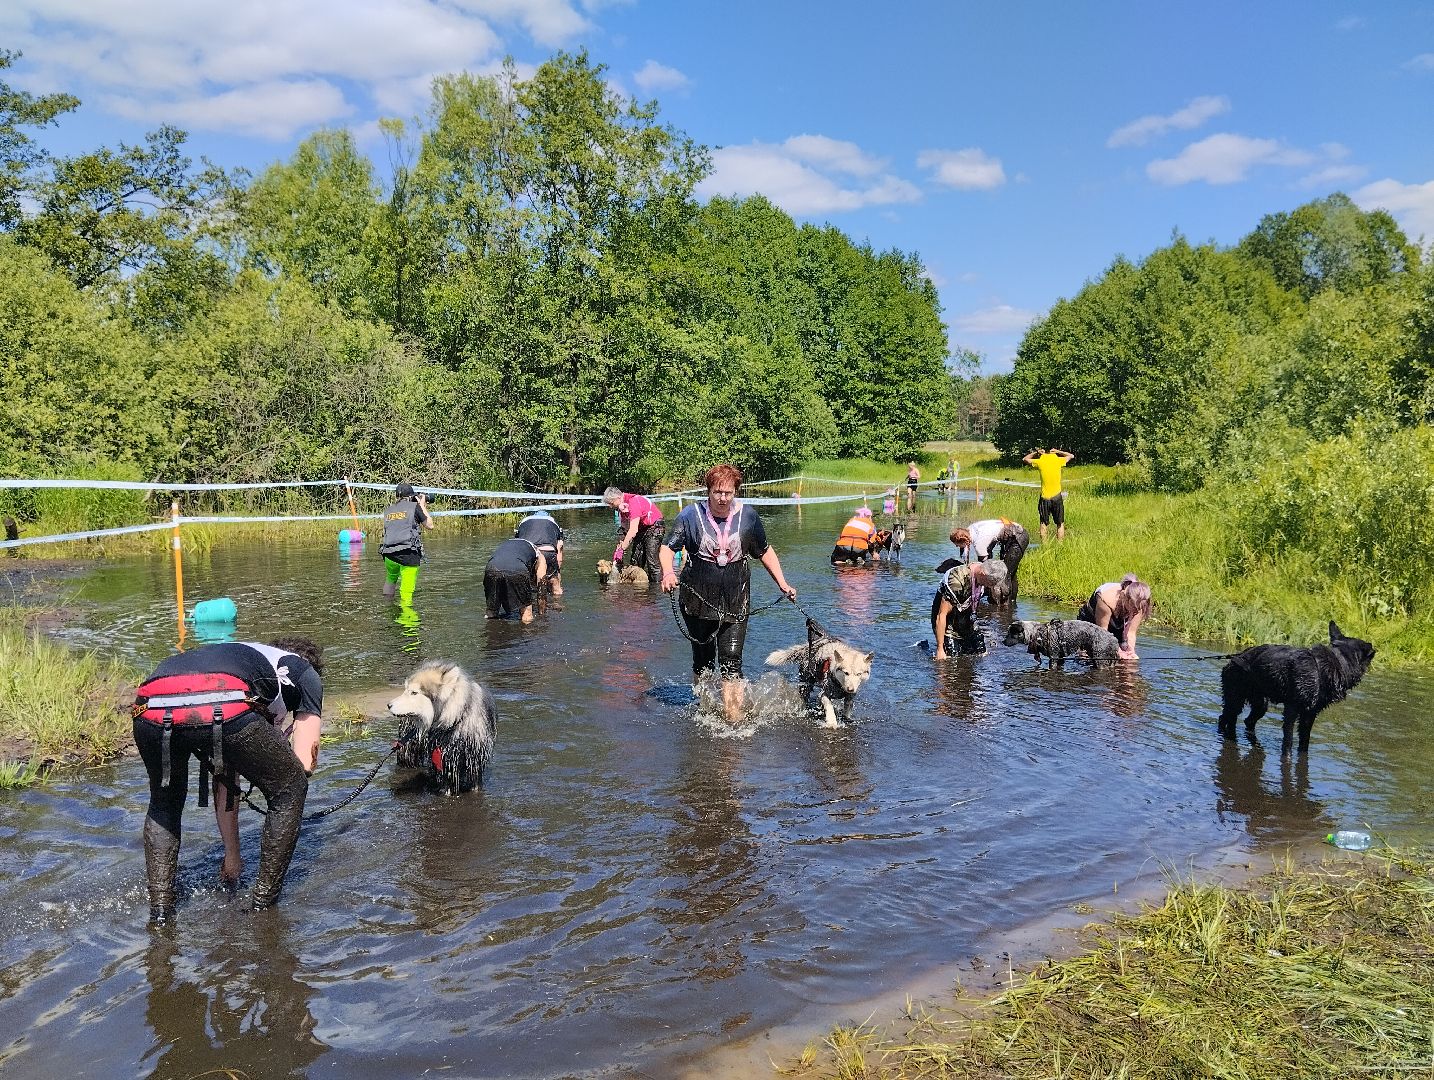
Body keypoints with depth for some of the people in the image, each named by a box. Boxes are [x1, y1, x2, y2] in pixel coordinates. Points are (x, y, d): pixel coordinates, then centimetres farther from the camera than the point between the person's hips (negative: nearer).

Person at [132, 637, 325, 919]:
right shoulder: (306, 671, 32)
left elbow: (223, 786, 46)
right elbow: (305, 764, 19)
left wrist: (232, 857, 52)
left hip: (151, 713, 6)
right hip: (223, 711, -5)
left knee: (164, 803, 36)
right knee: (289, 791, 21)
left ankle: (159, 907, 29)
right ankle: (263, 902, 25)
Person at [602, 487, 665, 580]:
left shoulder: (633, 502, -27)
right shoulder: (622, 506, -1)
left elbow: (633, 530, -30)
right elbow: (626, 529, -1)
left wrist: (621, 549, -28)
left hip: (654, 526, -9)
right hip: (641, 529, 9)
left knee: (651, 559, -17)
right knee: (636, 559, 0)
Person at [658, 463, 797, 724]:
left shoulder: (747, 516, 1)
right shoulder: (691, 515, -5)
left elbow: (765, 552, 13)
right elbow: (668, 548, -6)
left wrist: (782, 584, 9)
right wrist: (668, 572, -27)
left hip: (736, 603, 0)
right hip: (698, 601, 0)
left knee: (731, 663, -9)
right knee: (703, 661, 12)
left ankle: (734, 722, -9)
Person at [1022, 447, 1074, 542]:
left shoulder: (1039, 462, -4)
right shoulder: (1058, 460, -4)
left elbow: (1025, 459, 13)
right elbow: (1071, 455, 16)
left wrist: (1036, 452, 15)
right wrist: (1058, 452, 15)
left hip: (1044, 497, 0)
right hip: (1057, 497, 0)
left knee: (1043, 524, 8)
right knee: (1060, 524, 8)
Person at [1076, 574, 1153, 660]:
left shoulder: (1138, 605, -25)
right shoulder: (1107, 599, -40)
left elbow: (1131, 633, -18)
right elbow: (1102, 631, -30)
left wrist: (1131, 651, -35)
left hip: (1116, 628, 4)